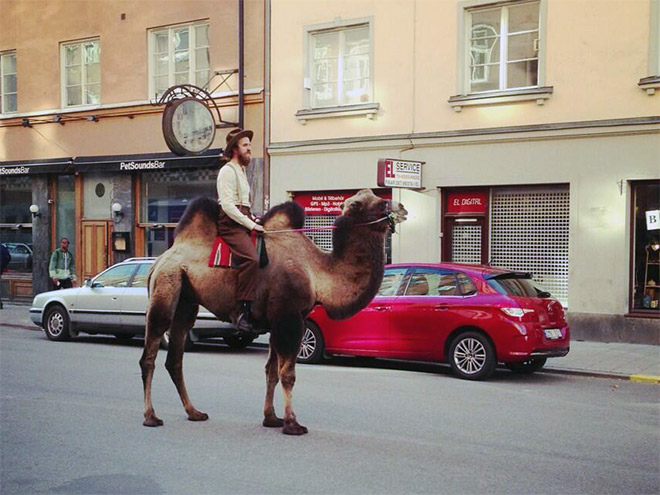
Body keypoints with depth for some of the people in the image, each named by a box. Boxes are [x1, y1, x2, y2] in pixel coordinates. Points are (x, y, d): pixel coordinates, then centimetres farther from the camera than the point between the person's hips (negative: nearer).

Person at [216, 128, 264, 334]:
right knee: (251, 259, -29)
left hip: (242, 221, 10)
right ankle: (242, 311, -29)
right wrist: (250, 224, -17)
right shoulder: (228, 170, -6)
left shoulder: (241, 170, 24)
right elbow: (227, 204, -16)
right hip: (231, 223, -10)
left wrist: (253, 220, 19)